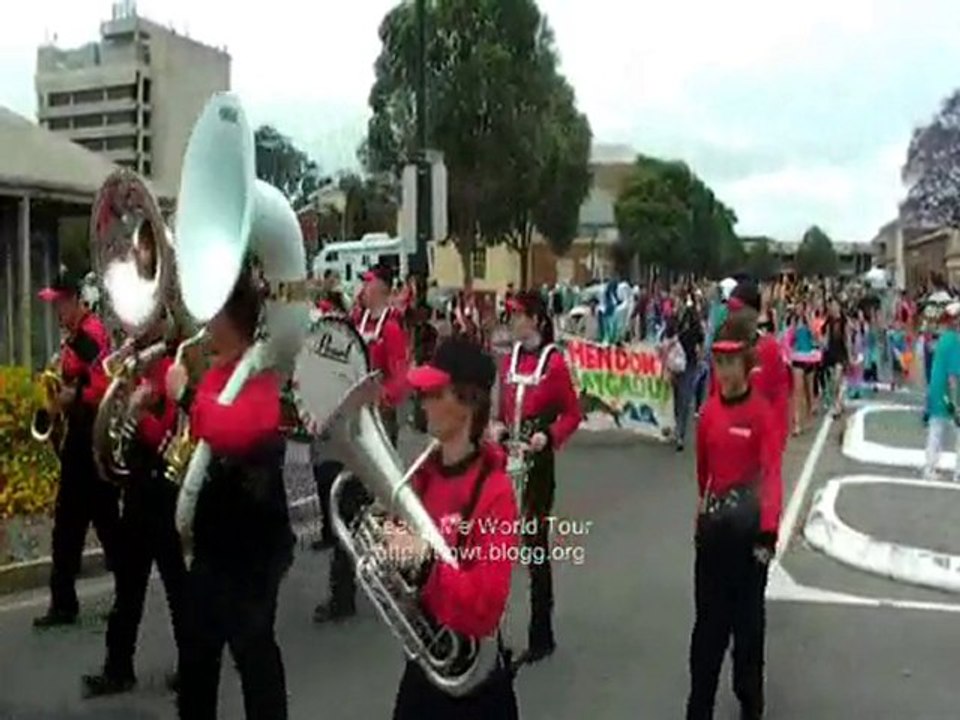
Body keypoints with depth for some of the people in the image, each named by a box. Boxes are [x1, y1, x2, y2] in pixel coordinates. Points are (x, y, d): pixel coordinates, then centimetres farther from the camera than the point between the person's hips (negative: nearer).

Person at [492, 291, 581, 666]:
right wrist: (497, 426, -2)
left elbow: (573, 414, -6)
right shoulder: (510, 359, 9)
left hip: (538, 463, -6)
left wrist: (548, 436, -20)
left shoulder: (554, 362, -11)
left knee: (536, 544, 0)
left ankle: (541, 636, 12)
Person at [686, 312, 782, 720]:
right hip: (713, 522, 4)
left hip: (748, 525, -4)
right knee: (708, 615, 11)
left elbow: (772, 474, -19)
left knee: (747, 615, 9)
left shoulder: (762, 412, -13)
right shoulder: (709, 409, 2)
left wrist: (769, 533, -25)